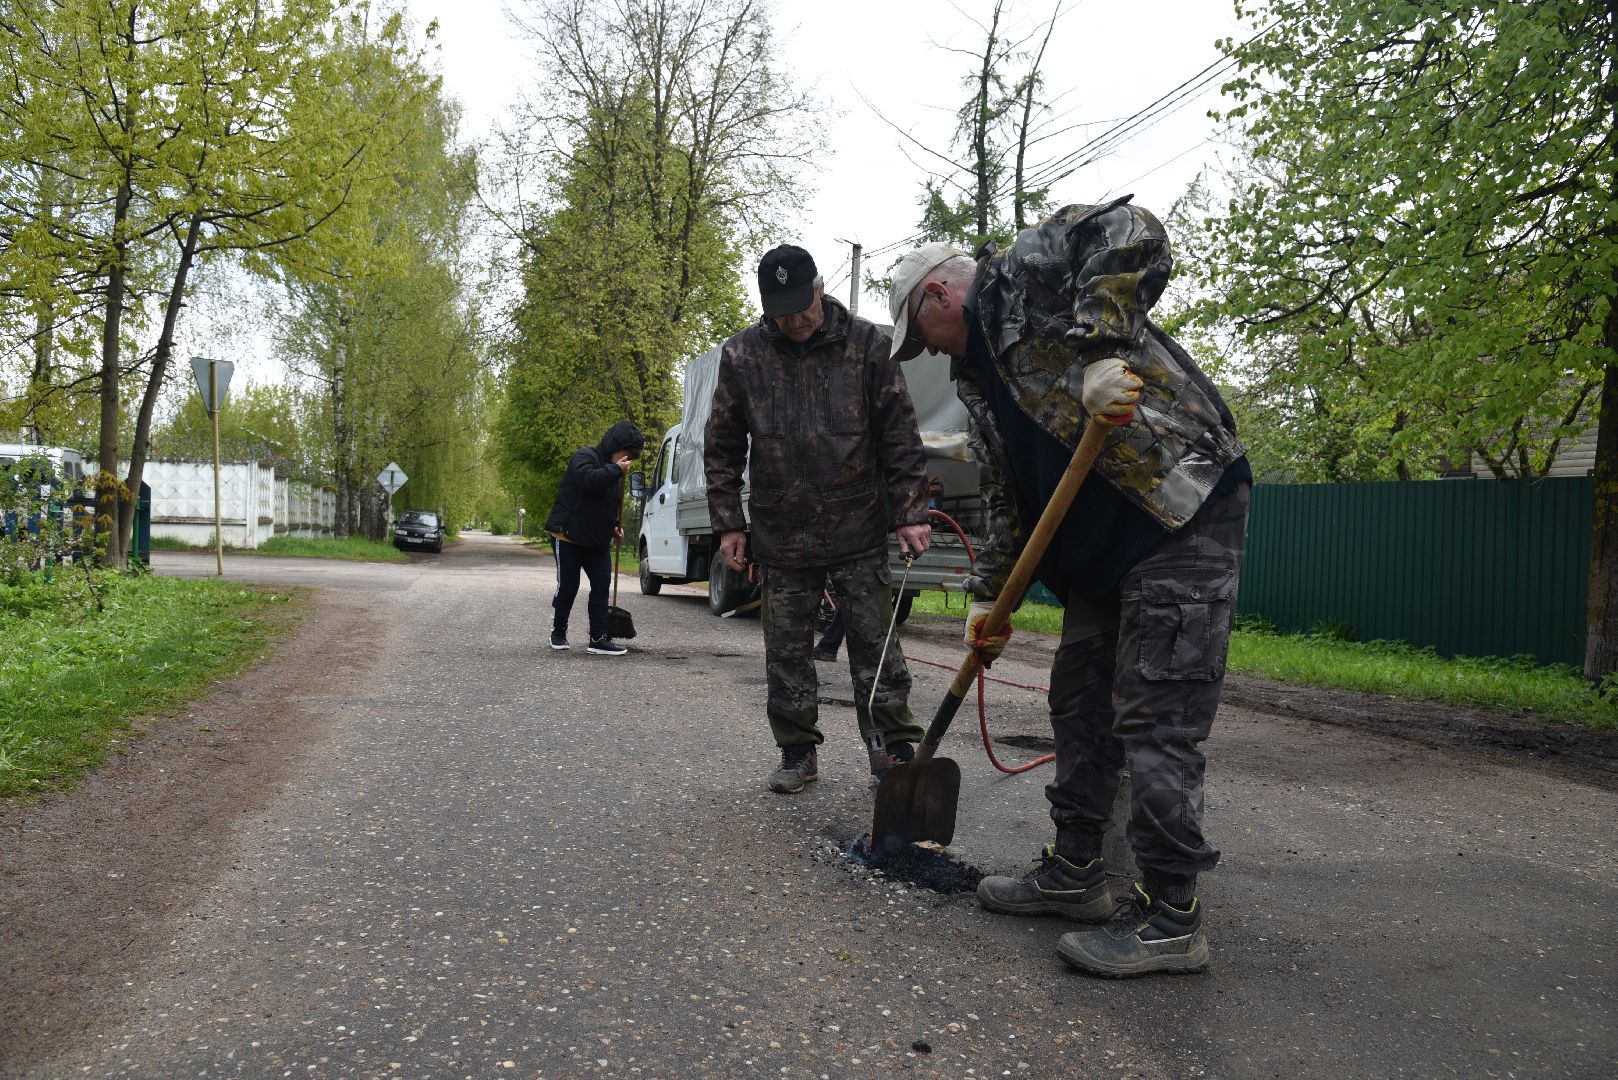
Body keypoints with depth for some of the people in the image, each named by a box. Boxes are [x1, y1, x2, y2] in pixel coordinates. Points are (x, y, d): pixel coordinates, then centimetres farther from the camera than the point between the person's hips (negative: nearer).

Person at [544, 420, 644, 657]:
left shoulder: (614, 472, 14)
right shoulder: (584, 457, -12)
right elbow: (589, 480, -35)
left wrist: (613, 527, 10)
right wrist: (616, 469, -26)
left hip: (597, 541, 8)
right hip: (568, 537, -8)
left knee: (602, 586, -2)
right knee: (567, 586, -1)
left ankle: (599, 638, -1)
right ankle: (558, 631, 20)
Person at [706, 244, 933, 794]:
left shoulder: (867, 344, -4)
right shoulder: (741, 355, -1)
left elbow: (900, 436, -1)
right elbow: (723, 448, 6)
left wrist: (909, 512, -7)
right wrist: (729, 524, 2)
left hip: (859, 532, -2)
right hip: (781, 537, 2)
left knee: (875, 646, 3)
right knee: (786, 651, 9)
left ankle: (894, 752, 13)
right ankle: (797, 753, 23)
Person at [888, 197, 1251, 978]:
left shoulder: (1029, 271, -3)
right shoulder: (976, 375, 21)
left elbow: (1132, 236, -21)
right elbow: (1003, 497, 21)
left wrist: (1102, 350, -28)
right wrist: (988, 596, 17)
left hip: (1184, 510, -10)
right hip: (1099, 540, 10)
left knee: (1155, 716, -8)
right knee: (1080, 702, 14)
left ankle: (1171, 917, 2)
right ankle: (1074, 872, 28)